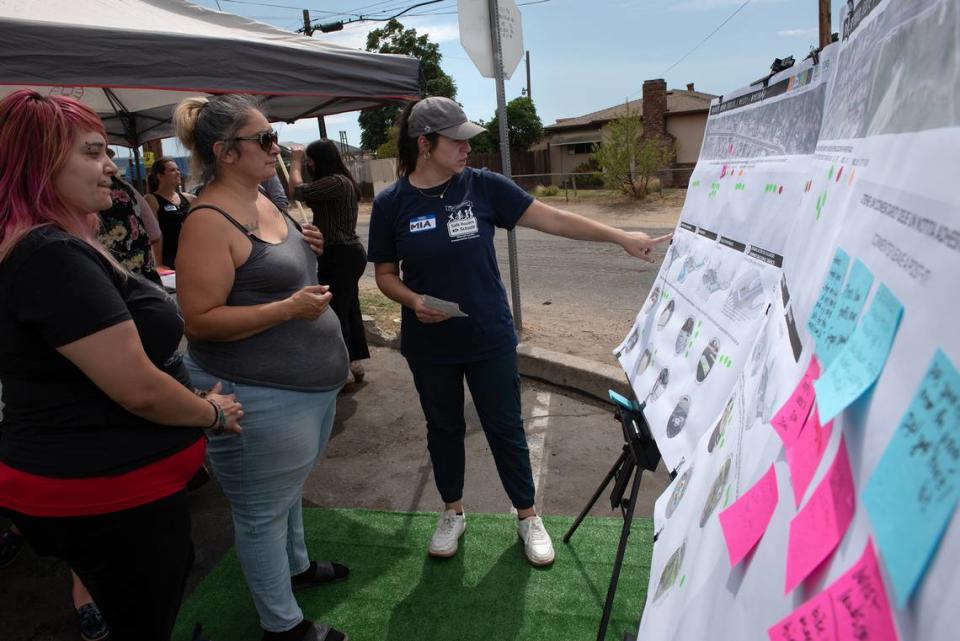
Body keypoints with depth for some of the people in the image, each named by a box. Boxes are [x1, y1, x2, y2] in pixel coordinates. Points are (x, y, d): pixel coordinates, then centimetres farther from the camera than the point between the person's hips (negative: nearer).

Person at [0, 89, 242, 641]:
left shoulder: (57, 245, 9)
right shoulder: (52, 256, -26)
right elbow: (140, 389, -28)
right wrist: (214, 412, -10)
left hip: (88, 478, 10)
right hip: (109, 493, -10)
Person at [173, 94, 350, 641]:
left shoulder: (264, 201, 8)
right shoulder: (210, 221, -19)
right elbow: (200, 321, -21)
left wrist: (310, 250, 3)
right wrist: (289, 309, -28)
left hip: (313, 383, 9)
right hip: (260, 397, -9)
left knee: (290, 490, 27)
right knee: (264, 510, 9)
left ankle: (296, 565, 50)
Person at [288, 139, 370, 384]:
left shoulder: (336, 182, -18)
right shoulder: (340, 181, 15)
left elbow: (297, 191, -19)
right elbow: (312, 199, 19)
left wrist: (295, 161, -5)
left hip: (340, 256, -11)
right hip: (344, 255, 11)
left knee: (334, 312, -6)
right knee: (349, 310, 15)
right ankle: (355, 363, 24)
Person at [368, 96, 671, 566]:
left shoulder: (482, 186, -8)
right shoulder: (391, 204, -7)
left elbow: (552, 219, -9)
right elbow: (385, 275, 1)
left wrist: (621, 237, -13)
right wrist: (413, 300, -19)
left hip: (489, 338, 0)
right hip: (429, 346, 1)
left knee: (506, 429, 9)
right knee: (443, 428, 17)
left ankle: (528, 516, 31)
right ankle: (452, 513, 39)